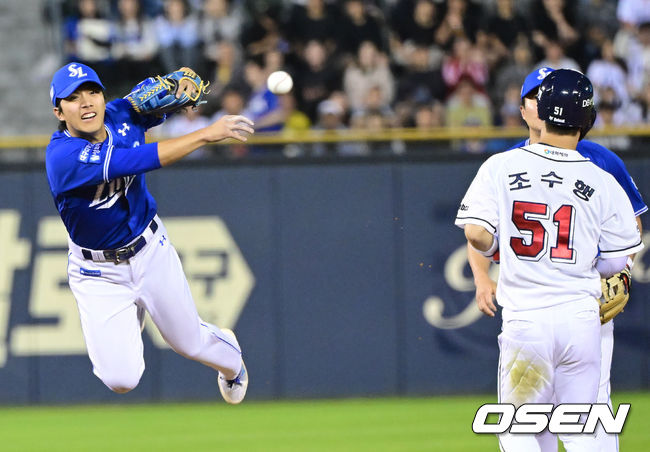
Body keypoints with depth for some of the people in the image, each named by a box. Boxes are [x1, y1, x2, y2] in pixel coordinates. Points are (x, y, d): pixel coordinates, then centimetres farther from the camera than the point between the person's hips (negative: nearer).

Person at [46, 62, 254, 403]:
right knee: (121, 380, -8)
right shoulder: (63, 156, -32)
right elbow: (138, 161, -39)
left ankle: (228, 356, 54)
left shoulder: (123, 115, -12)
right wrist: (206, 135, -38)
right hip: (98, 273, -4)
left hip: (150, 251, 4)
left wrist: (184, 80, -22)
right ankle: (128, 323, 27)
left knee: (189, 342, 16)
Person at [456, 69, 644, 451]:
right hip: (582, 316, 1)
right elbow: (616, 263, 2)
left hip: (525, 318, -1)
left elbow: (477, 234, -10)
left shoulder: (501, 167, -3)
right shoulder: (602, 183, -1)